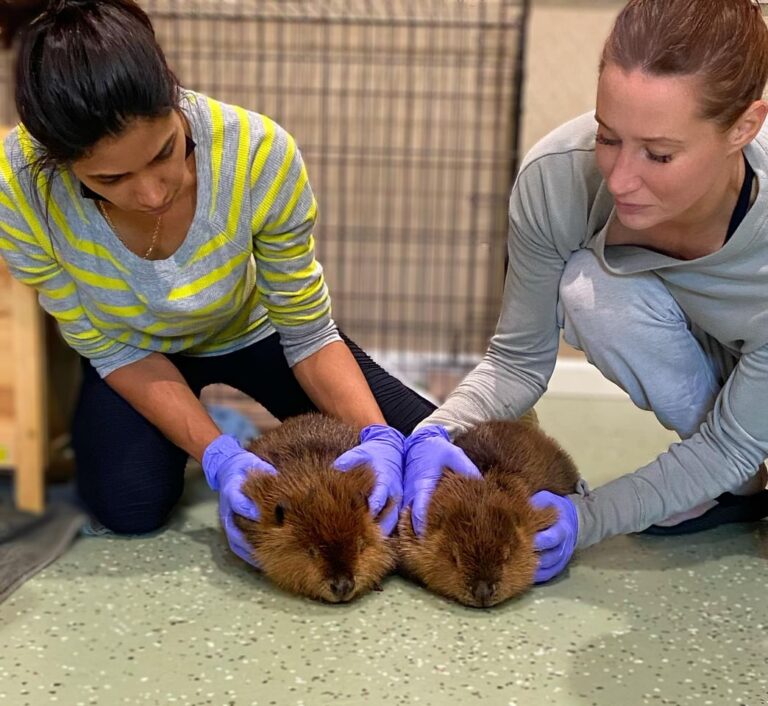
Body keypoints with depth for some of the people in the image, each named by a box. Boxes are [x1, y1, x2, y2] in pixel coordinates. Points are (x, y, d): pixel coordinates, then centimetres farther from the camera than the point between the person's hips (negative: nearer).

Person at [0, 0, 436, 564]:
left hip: (253, 330, 1)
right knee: (129, 505, -25)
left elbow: (309, 333, -22)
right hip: (136, 347, 0)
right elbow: (110, 347, -21)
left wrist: (379, 436, -38)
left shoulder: (258, 151, -34)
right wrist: (218, 457, -34)